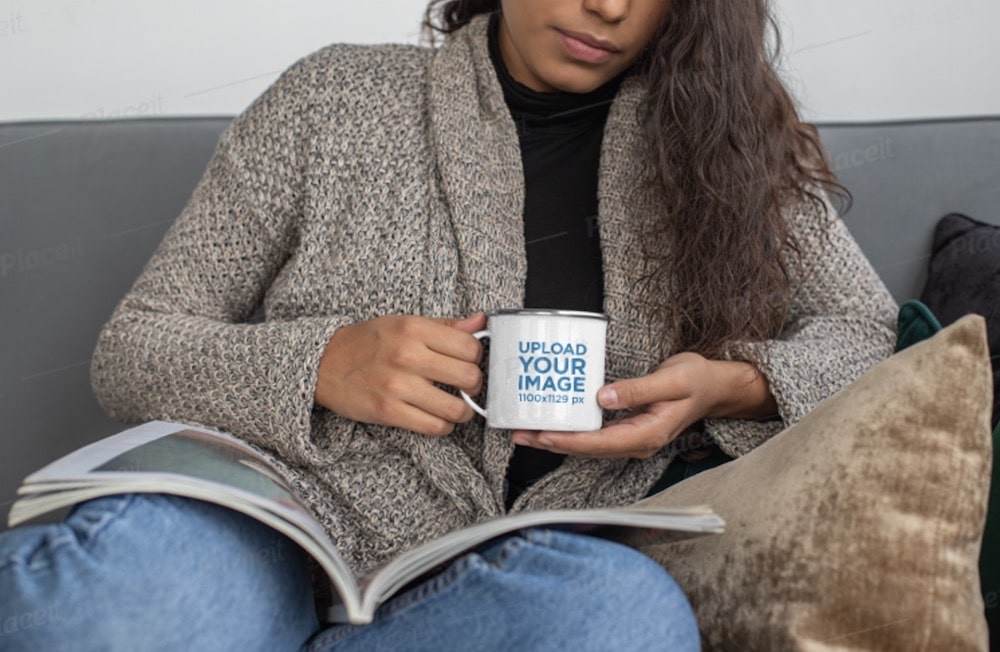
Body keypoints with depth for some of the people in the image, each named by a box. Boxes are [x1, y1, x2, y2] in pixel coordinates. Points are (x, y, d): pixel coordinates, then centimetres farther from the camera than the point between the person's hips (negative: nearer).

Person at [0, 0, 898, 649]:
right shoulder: (340, 98, 3)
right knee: (128, 557, -39)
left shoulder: (717, 137, 9)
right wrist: (318, 366, -16)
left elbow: (868, 338, 14)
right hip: (274, 535, -3)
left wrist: (733, 388, -9)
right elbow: (130, 353, 5)